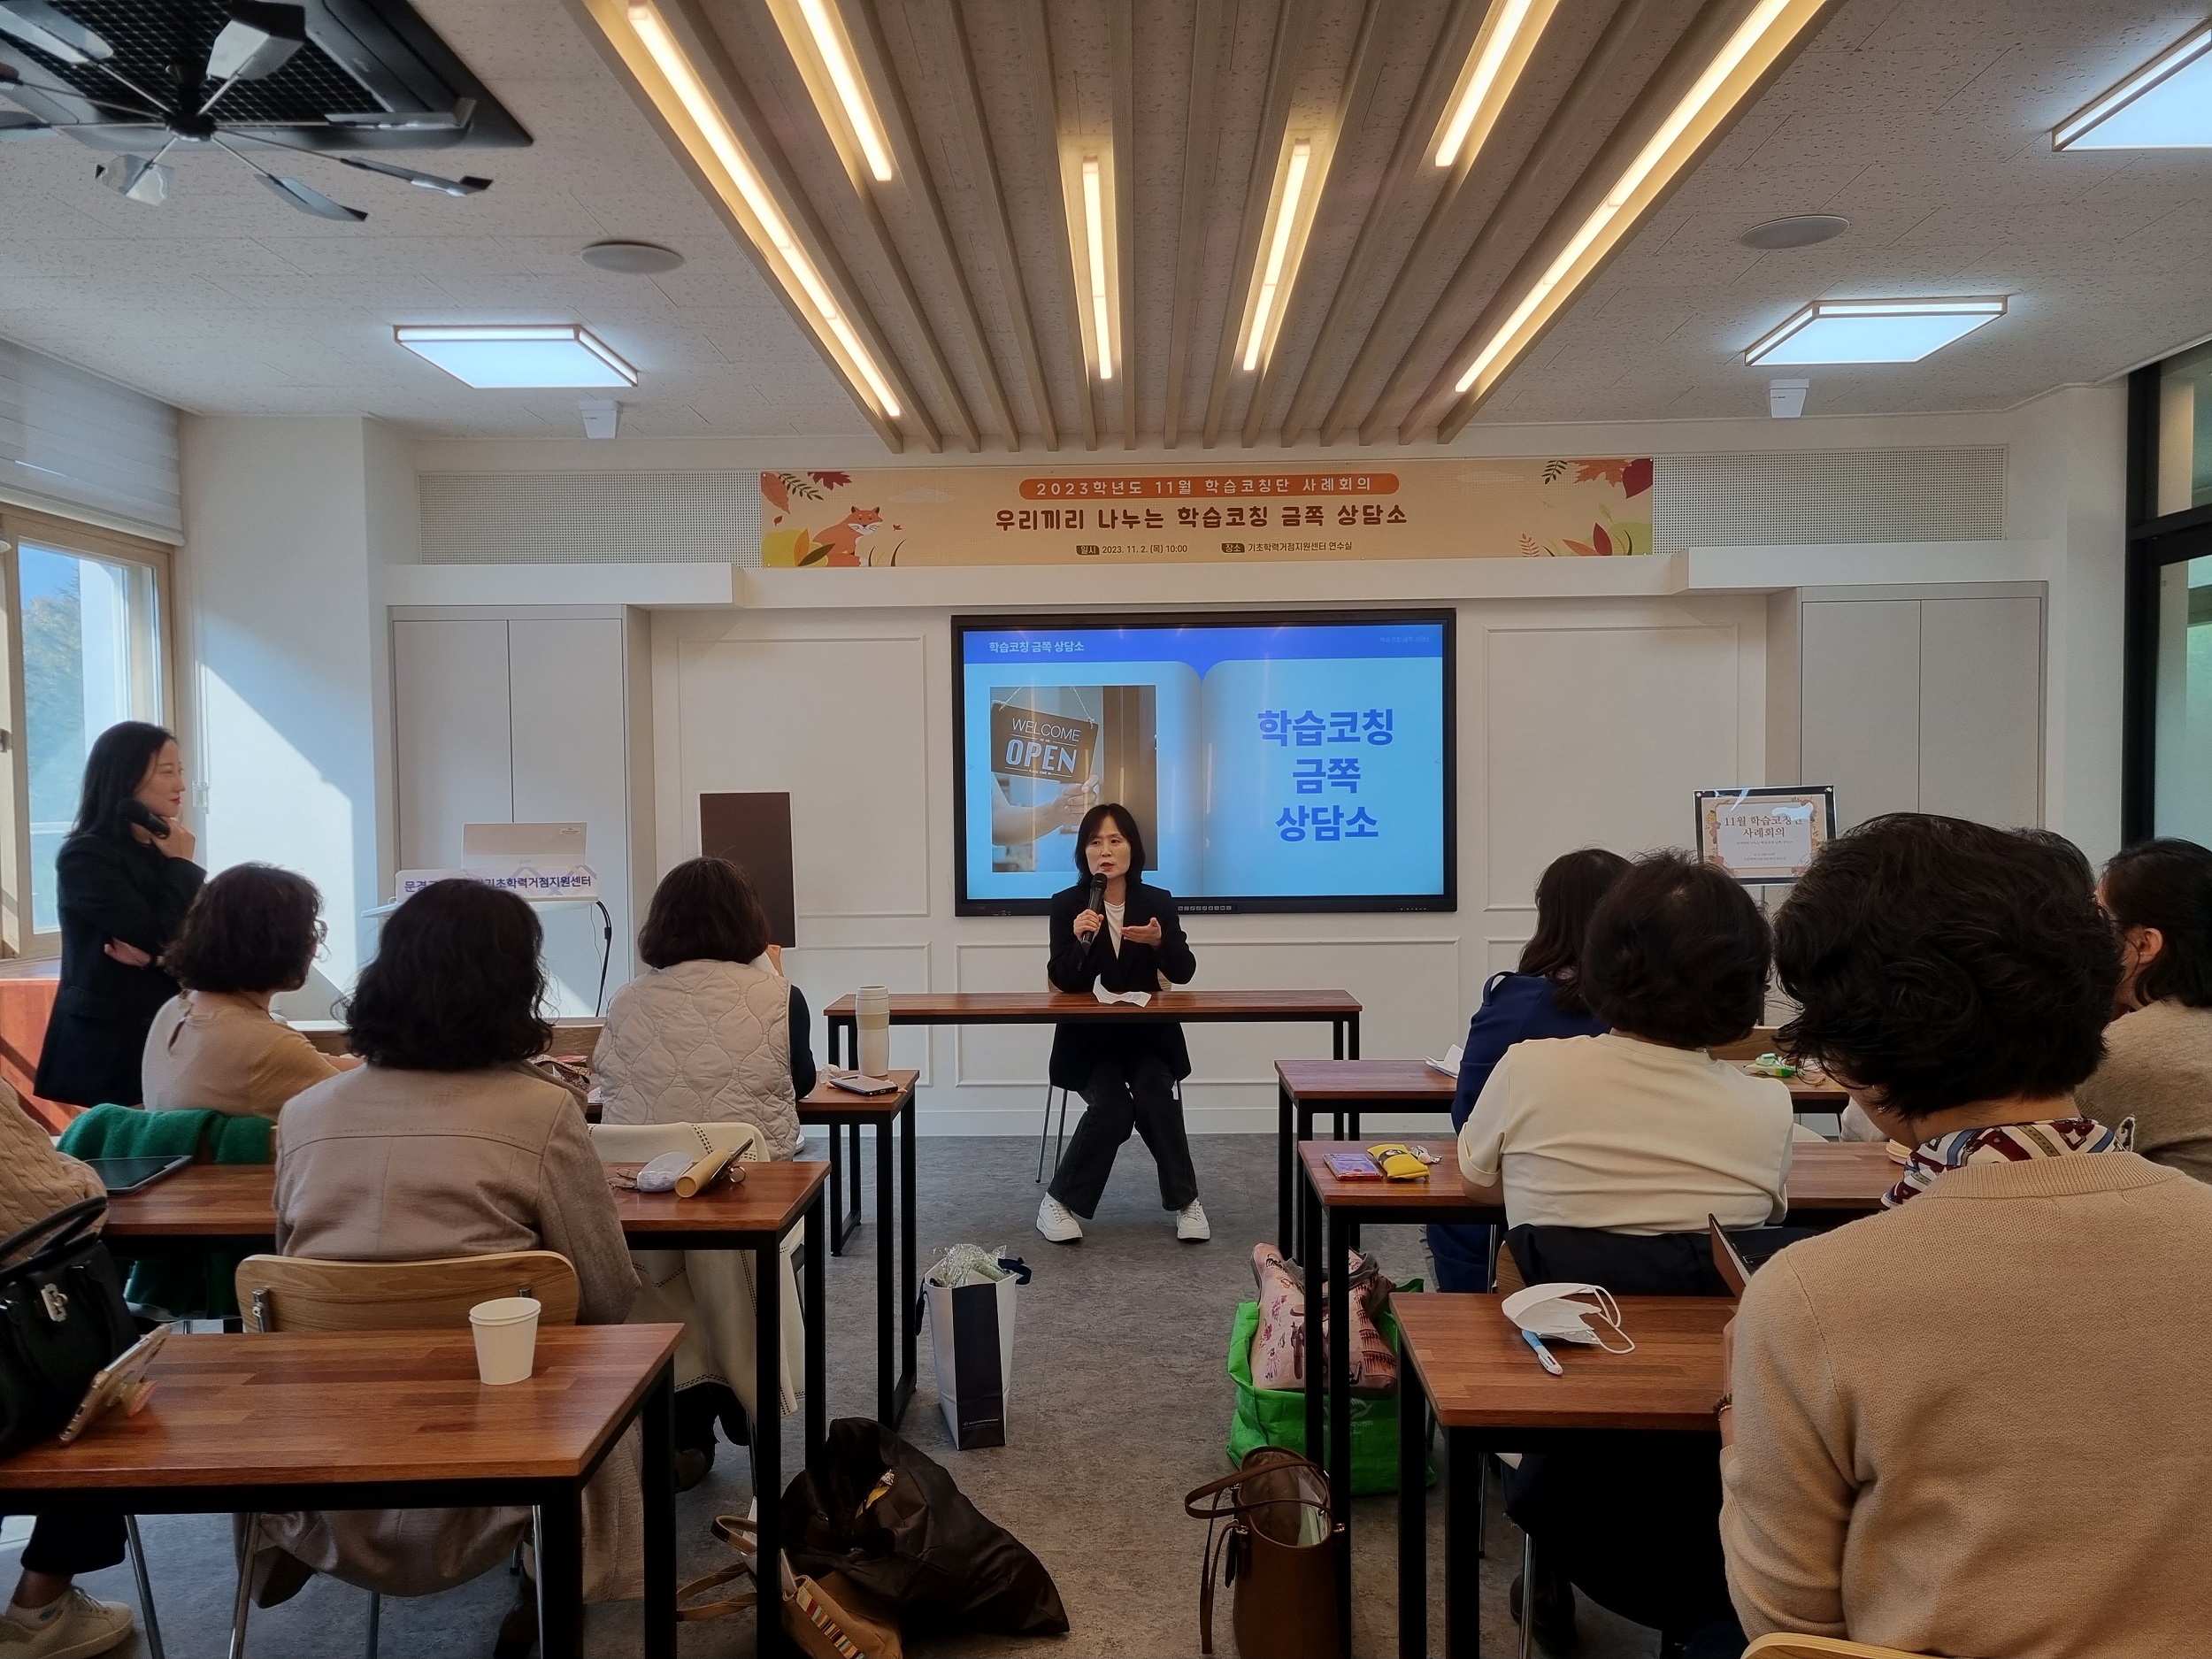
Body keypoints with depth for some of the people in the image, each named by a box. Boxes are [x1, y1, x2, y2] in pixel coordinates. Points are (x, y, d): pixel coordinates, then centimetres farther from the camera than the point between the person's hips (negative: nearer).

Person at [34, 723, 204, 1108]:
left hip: (168, 1036, 6)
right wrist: (183, 866, -8)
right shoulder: (85, 857, -11)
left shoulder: (165, 851, 7)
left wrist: (157, 957, -18)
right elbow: (161, 938, -19)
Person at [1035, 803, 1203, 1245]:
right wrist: (1080, 941, -30)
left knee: (1155, 1096, -27)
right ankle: (1061, 1202, -7)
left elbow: (1183, 973, -5)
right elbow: (1063, 982, -11)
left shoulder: (1159, 902, 0)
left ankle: (1185, 1200, -9)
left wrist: (1160, 941, -25)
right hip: (1089, 1037, -1)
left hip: (1147, 1033, 1)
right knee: (1112, 1109, -26)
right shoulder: (1067, 905, -5)